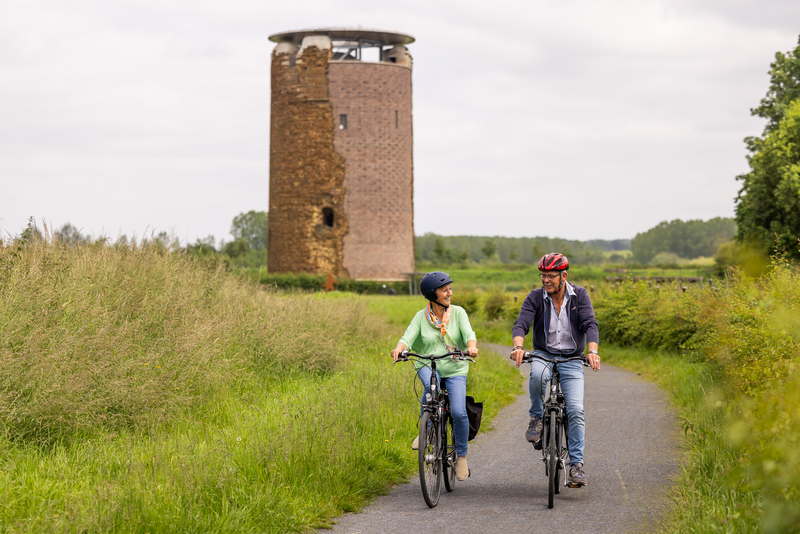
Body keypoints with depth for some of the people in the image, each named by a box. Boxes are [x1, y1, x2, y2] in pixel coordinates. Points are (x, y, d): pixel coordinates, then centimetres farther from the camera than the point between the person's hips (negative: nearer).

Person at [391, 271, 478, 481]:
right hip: (428, 366, 0)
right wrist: (399, 348, -36)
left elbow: (468, 334, -13)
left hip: (455, 369, 0)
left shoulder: (458, 312, 0)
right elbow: (408, 337, -13)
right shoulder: (421, 316, -1)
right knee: (431, 385, -36)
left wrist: (471, 346, -36)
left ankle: (462, 456, 6)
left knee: (459, 412, -16)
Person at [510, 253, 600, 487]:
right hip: (543, 354, 0)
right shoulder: (535, 297, -5)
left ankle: (576, 464, -7)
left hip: (571, 359, 0)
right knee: (537, 375, -37)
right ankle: (536, 417, -11)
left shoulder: (580, 295, -5)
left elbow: (590, 325, -16)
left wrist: (593, 351, -35)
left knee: (576, 410, -14)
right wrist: (518, 346, -39)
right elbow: (521, 323, -17)